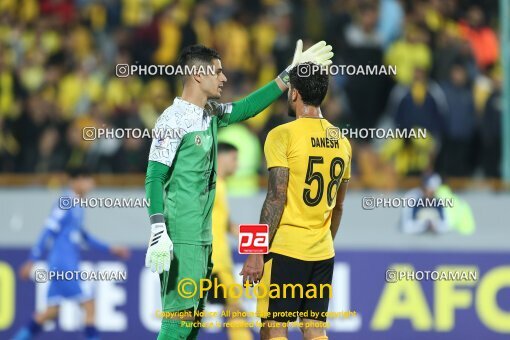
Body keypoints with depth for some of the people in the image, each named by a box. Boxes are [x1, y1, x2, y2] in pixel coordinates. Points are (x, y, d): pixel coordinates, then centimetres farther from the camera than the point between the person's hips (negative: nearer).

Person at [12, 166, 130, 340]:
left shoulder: (77, 207, 16)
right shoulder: (65, 204, -12)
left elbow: (83, 237, 26)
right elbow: (48, 232, -13)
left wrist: (111, 249, 24)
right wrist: (32, 261, -13)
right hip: (64, 266, -9)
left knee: (52, 311, 10)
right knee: (88, 304, -8)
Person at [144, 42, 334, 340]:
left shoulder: (212, 114, 12)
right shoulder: (174, 120, -13)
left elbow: (247, 108, 27)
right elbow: (154, 179, -16)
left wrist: (290, 74, 24)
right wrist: (158, 233, -23)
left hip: (203, 237, 9)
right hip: (181, 238, -9)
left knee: (194, 316, 10)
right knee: (180, 315, -13)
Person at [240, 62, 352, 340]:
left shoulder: (283, 135, -10)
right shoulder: (341, 141, 10)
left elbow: (276, 198, -15)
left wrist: (257, 254, -13)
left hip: (285, 249, -6)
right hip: (323, 253, 6)